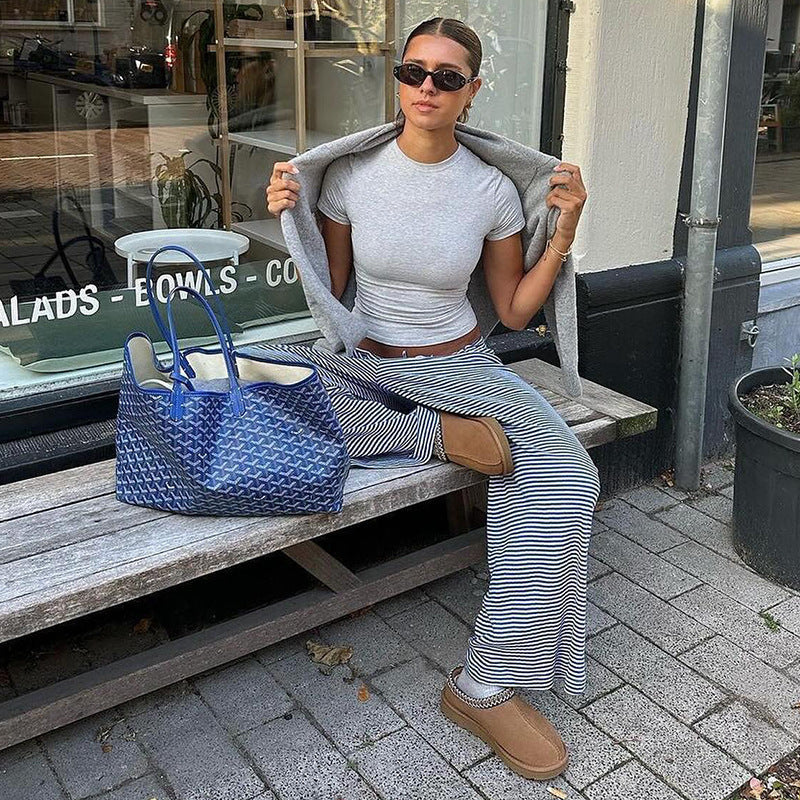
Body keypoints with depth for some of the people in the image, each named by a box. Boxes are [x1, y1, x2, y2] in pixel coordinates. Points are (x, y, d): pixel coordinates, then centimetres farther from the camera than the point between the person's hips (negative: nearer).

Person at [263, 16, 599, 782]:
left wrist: (565, 233, -5)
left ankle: (486, 686, -15)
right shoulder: (350, 173, -3)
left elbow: (514, 311, 6)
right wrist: (287, 221, -11)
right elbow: (327, 296, 3)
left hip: (460, 366, 1)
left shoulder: (493, 191, -2)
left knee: (563, 474, -27)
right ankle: (435, 435, -18)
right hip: (365, 367, 0)